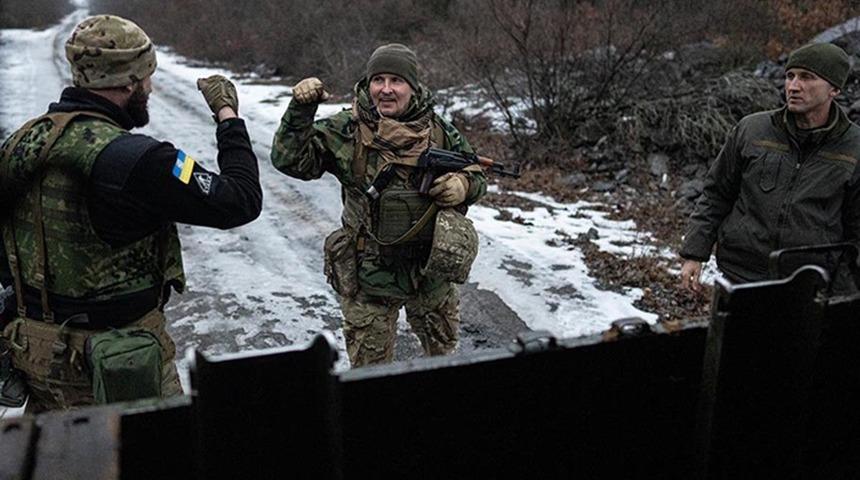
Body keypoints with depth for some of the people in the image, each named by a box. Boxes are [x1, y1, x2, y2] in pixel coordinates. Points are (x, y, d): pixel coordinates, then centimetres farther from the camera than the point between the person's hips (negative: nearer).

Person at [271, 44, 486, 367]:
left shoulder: (440, 132, -2)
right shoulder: (345, 132, -9)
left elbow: (477, 177, 10)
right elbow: (290, 160, -15)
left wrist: (462, 185, -14)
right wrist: (301, 109, -28)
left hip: (432, 270, 3)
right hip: (368, 279, -3)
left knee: (444, 350, 25)